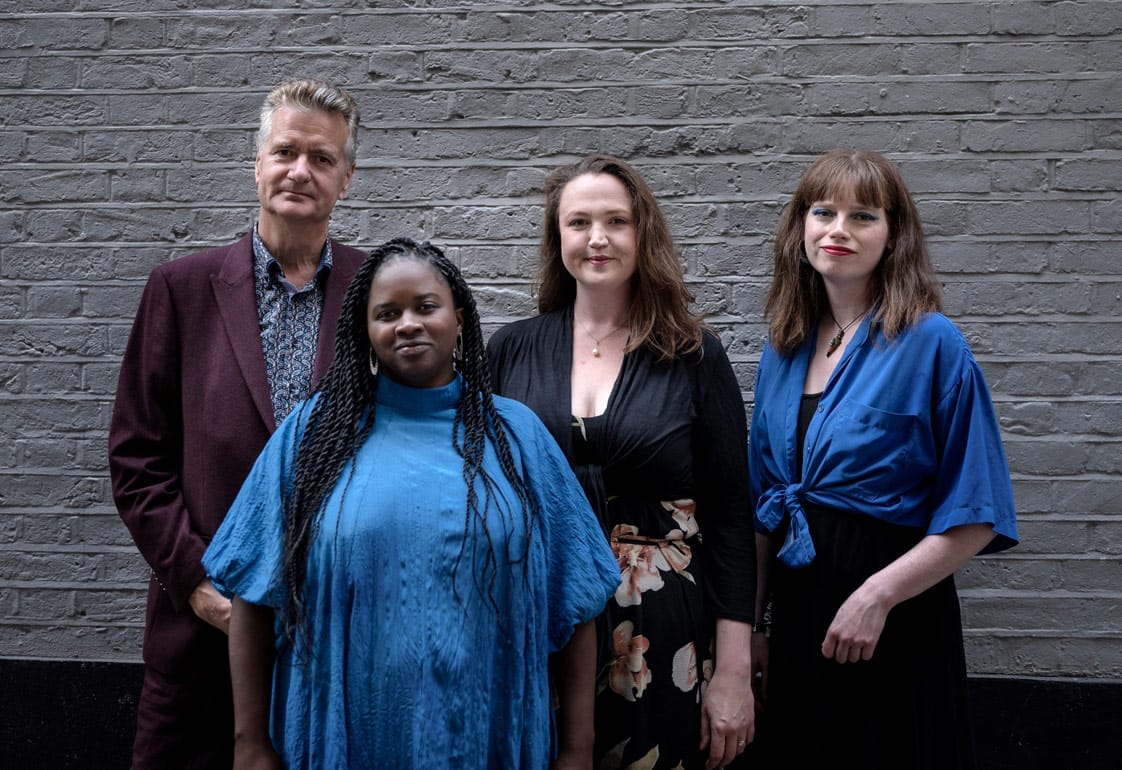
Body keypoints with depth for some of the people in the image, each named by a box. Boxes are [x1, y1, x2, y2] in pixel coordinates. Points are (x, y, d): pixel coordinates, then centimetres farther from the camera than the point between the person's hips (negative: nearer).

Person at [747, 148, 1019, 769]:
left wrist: (879, 594, -21)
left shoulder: (930, 343, -12)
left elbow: (976, 514, -13)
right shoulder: (783, 349, 4)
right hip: (798, 612, 5)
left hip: (895, 623, -5)